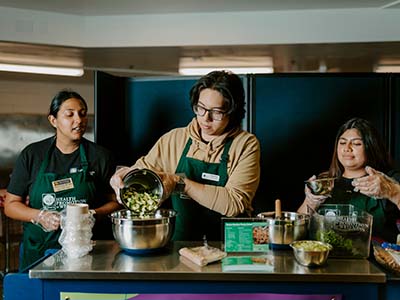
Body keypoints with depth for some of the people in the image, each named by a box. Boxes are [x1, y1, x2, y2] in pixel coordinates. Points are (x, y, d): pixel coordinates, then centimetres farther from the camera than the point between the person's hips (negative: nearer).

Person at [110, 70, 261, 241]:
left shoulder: (247, 144, -3)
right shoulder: (174, 139, 8)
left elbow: (235, 203, -13)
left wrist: (180, 183, -17)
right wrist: (125, 174, -4)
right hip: (180, 241, 2)